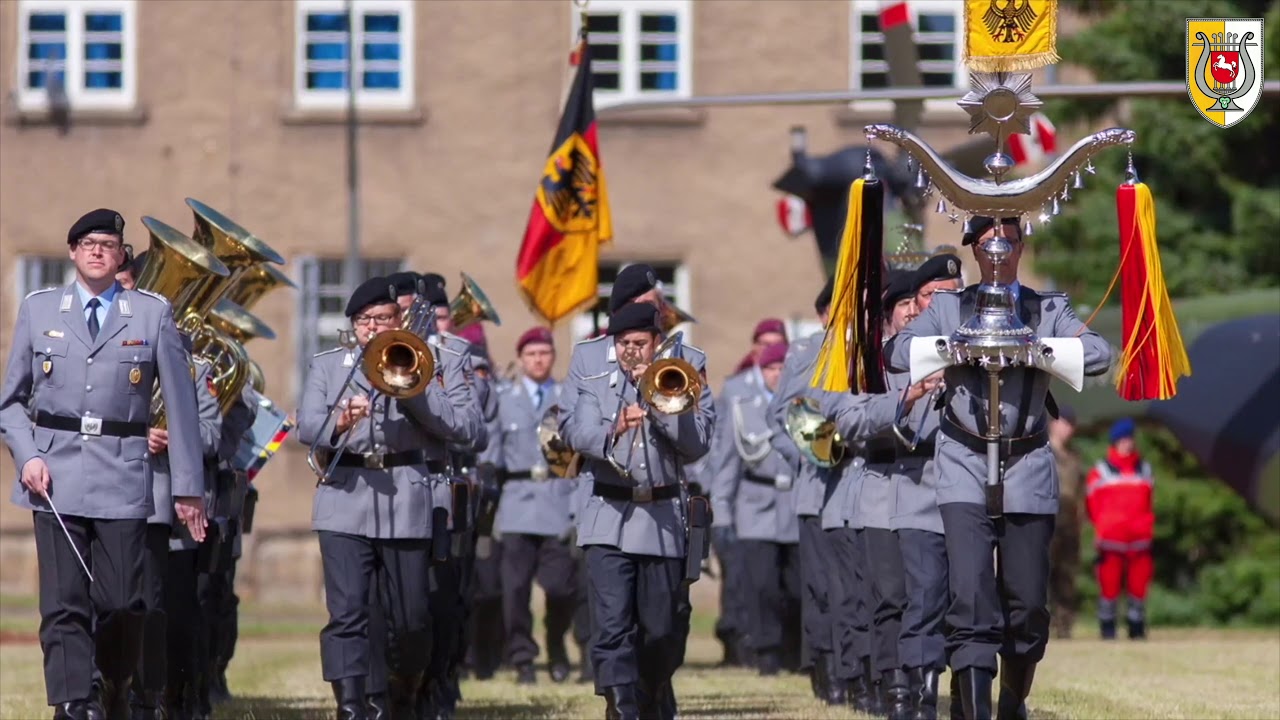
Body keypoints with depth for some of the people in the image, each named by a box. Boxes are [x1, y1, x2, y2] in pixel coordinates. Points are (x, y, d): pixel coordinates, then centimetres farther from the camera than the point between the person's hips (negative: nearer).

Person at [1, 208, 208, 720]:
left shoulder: (153, 314, 6)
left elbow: (181, 404, 6)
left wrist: (188, 487, 3)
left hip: (123, 475, 0)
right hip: (56, 475, 1)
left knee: (122, 601, 0)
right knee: (63, 603, -7)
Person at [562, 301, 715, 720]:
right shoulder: (596, 388, 9)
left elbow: (698, 442, -6)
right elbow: (577, 434, -9)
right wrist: (613, 430, -29)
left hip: (663, 519, 1)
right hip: (609, 518, -1)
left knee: (662, 629, 10)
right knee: (612, 626, -13)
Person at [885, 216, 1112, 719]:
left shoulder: (1049, 309, 10)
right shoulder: (948, 307, 11)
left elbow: (1099, 355, -6)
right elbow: (896, 352, -3)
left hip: (1027, 470, 1)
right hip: (965, 469, -1)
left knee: (1028, 602, 5)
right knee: (971, 598, -15)